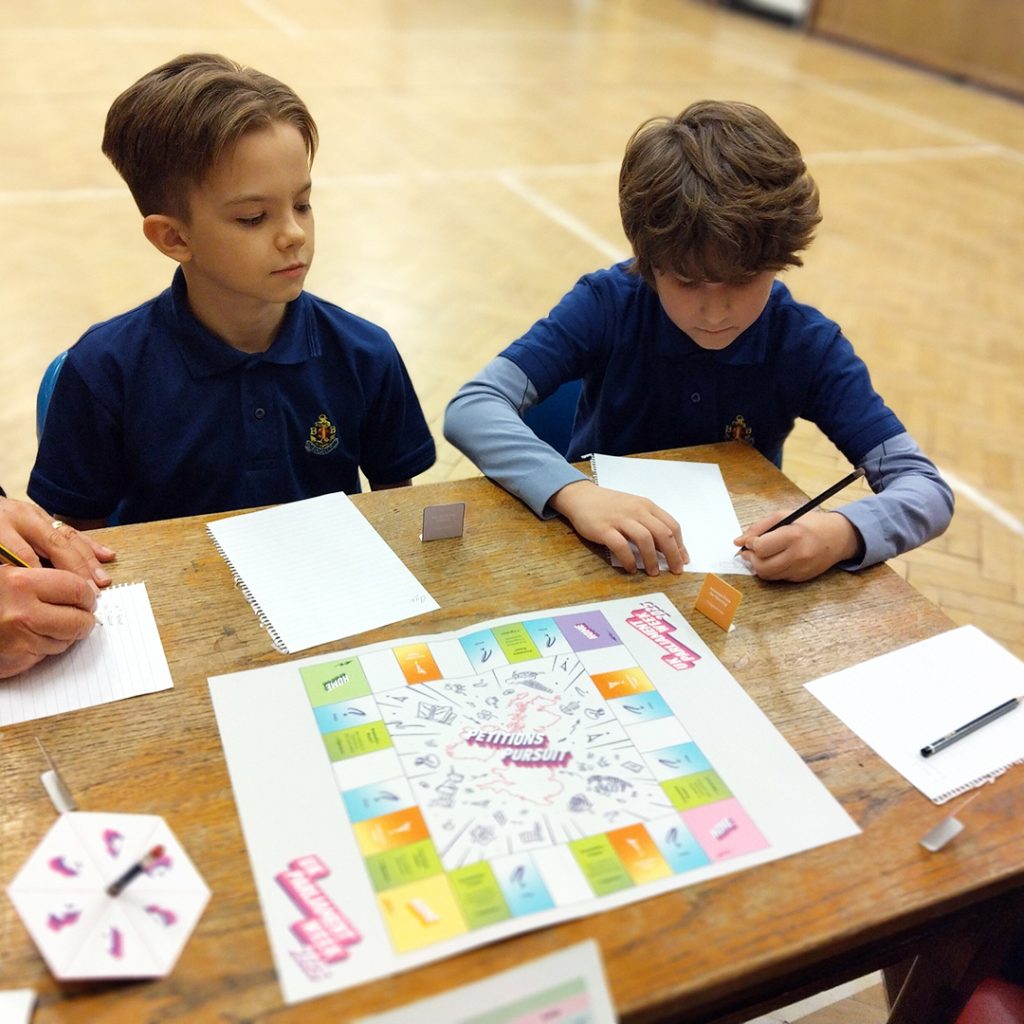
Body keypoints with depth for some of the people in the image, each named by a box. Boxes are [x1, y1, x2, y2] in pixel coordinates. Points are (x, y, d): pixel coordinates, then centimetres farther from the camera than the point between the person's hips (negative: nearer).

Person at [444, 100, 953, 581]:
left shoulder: (806, 344, -12)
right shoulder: (607, 305, -15)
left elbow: (927, 489, -13)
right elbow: (470, 409, -24)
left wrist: (843, 534, -34)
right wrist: (573, 492, -40)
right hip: (598, 560, 0)